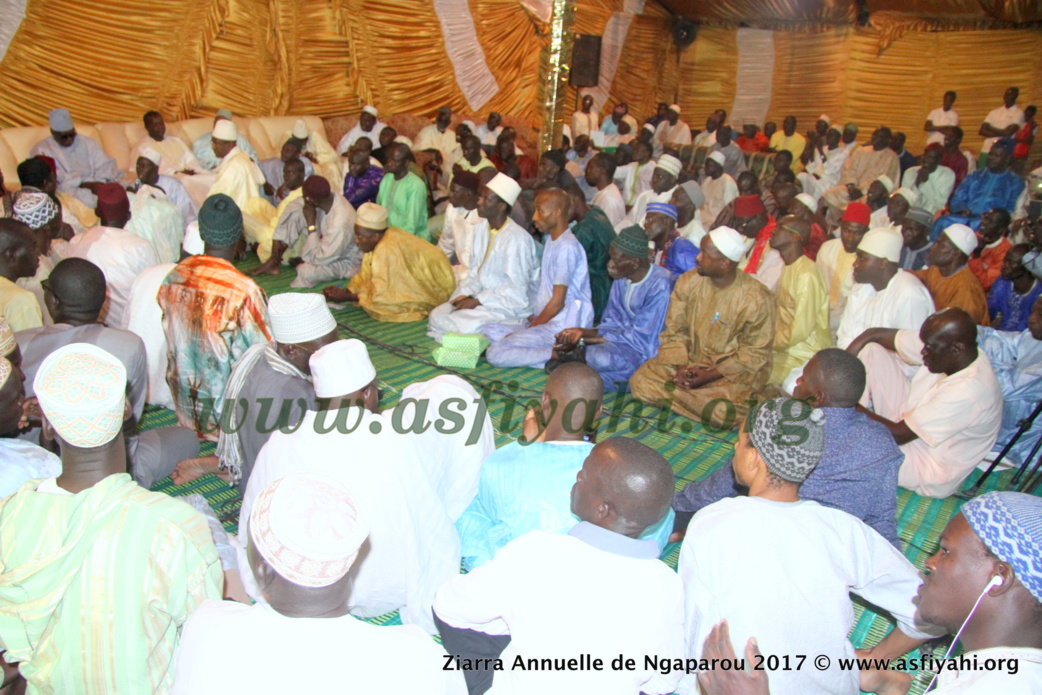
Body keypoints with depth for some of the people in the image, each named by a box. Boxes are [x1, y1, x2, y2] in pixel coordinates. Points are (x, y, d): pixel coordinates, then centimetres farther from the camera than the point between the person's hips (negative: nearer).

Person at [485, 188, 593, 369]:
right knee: (485, 331, 4)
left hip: (562, 328, -11)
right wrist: (533, 317, 8)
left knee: (496, 353, -21)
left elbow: (557, 302, -16)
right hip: (545, 321, 11)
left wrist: (529, 328, -9)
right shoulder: (551, 240, 16)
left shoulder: (567, 247, -15)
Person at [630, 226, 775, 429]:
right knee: (640, 382, -15)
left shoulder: (757, 299, -17)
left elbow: (755, 353, -11)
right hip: (690, 360, 4)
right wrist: (680, 366, -15)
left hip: (735, 371, -4)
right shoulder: (688, 281, -6)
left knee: (723, 414, -32)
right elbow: (675, 331, 2)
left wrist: (710, 375, -19)